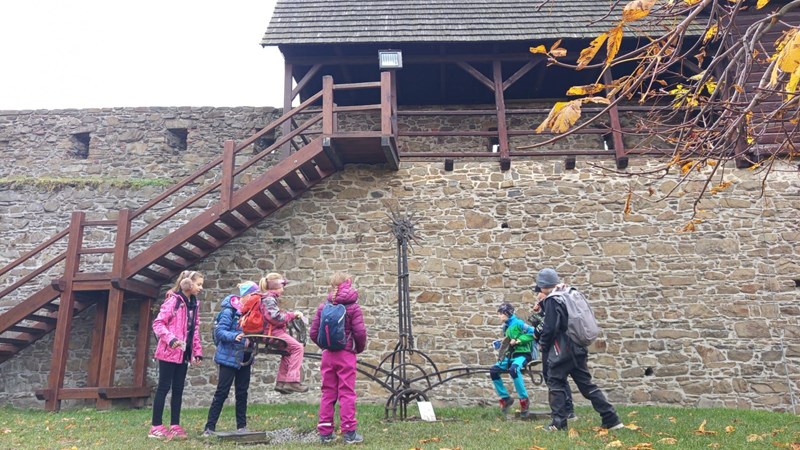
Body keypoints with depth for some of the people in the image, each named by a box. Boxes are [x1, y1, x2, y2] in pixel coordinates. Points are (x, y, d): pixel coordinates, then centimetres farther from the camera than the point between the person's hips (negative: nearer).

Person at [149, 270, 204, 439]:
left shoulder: (193, 304, 12)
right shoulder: (173, 300, -11)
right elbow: (158, 323, -16)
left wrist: (197, 351, 11)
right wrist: (170, 339, -28)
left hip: (184, 353, 7)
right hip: (169, 352, -7)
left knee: (178, 389, 9)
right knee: (164, 387, -1)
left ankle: (175, 426, 14)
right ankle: (156, 426, 7)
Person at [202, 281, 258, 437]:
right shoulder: (229, 311, -14)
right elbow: (219, 331, -20)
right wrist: (235, 336, -33)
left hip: (244, 358, 7)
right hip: (229, 357, -7)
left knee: (242, 392, 11)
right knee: (222, 392, -2)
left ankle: (242, 426, 20)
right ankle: (209, 427, 7)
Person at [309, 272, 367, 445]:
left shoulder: (323, 306, 4)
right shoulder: (352, 306, -7)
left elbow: (313, 333, 3)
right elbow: (360, 332, -12)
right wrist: (360, 348, 7)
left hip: (327, 355, 4)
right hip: (346, 354, -4)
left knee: (328, 393, 11)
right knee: (347, 393, 2)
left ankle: (325, 432, 16)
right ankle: (349, 432, 5)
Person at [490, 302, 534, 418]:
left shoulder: (518, 323, -11)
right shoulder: (505, 326, 12)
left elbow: (532, 333, -19)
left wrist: (518, 340, -23)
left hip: (522, 354, -8)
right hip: (510, 355, 8)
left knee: (513, 369, -39)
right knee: (493, 371, -10)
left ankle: (524, 399, -26)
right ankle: (505, 398, 3)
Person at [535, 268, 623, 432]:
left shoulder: (551, 300, -11)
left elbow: (550, 327, -16)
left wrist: (543, 344, 1)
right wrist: (543, 302, 16)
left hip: (562, 350, -8)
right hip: (578, 348, 8)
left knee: (555, 383, 3)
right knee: (586, 384, 10)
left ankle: (559, 422, 1)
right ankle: (611, 419, 8)